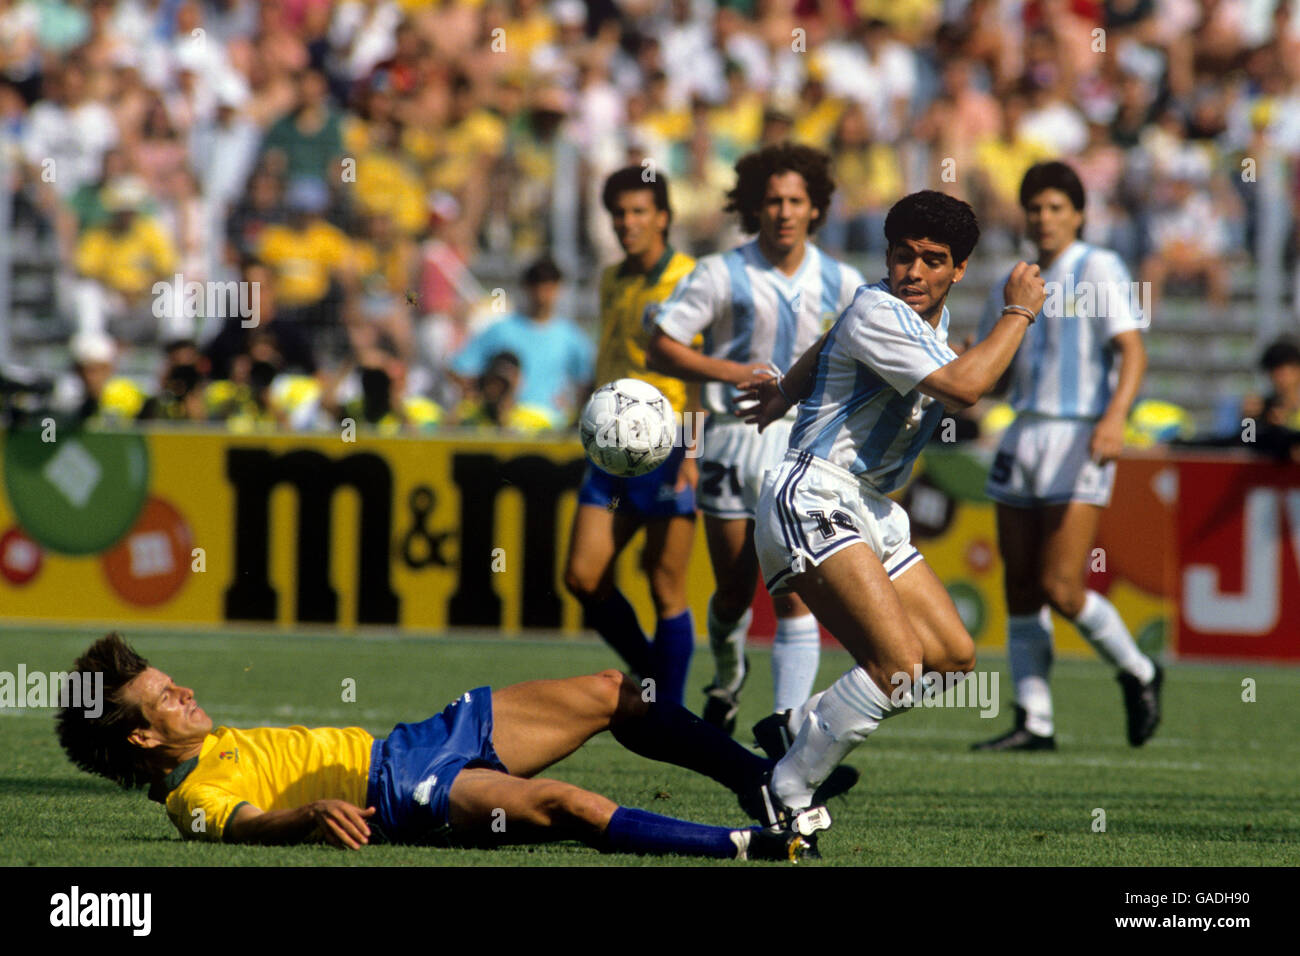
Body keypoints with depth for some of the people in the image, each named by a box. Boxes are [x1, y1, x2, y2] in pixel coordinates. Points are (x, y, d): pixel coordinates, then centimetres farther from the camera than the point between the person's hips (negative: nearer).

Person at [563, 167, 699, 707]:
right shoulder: (613, 282, 14)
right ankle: (648, 674, 17)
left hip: (669, 449, -7)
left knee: (665, 591, -4)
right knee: (583, 577, -2)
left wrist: (696, 450, -21)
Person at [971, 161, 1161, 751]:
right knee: (1020, 588, 3)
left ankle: (1138, 675, 11)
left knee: (1061, 588, -12)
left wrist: (1115, 417, -29)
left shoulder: (1098, 270, -5)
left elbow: (1132, 350, -14)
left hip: (1079, 441, -7)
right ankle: (1034, 722, 7)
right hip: (1024, 436, 7)